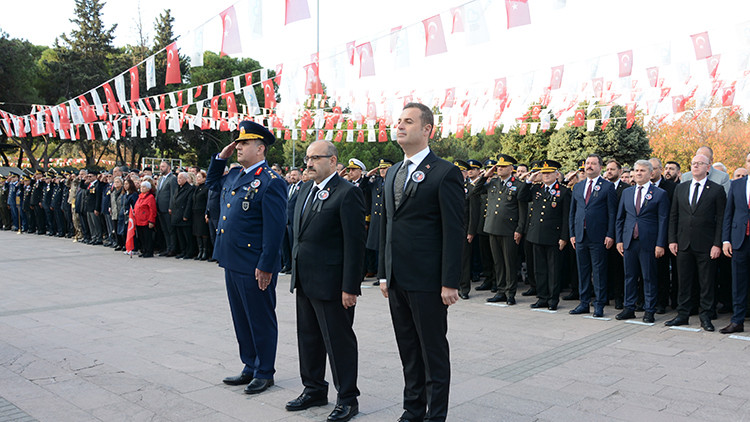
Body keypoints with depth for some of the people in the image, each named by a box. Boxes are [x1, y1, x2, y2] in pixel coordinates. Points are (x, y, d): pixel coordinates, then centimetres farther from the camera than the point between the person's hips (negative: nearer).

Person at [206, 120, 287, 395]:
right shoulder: (234, 175, 12)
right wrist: (221, 157, 16)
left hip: (255, 268, -9)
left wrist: (266, 266, -20)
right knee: (241, 319, 18)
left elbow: (275, 228, -18)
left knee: (261, 321, 6)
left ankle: (265, 373, 21)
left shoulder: (271, 182, -15)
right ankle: (250, 368, 32)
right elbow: (211, 183, 33)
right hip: (232, 263, 9)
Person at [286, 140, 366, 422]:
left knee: (339, 341, 3)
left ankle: (347, 399, 18)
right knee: (308, 338, 18)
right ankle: (314, 389, 34)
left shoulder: (347, 193, -13)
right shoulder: (306, 190, 14)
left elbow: (354, 243, -17)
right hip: (305, 282, 9)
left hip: (331, 283, -8)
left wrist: (350, 287, -19)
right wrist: (296, 274, 15)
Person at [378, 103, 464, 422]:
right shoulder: (393, 173, 14)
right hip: (397, 281, 7)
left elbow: (454, 231, -12)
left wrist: (449, 283, -16)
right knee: (408, 350, 17)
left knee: (434, 352, 6)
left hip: (427, 281, -7)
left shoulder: (445, 173, -9)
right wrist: (384, 273, 13)